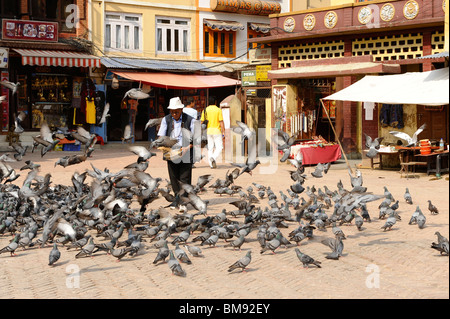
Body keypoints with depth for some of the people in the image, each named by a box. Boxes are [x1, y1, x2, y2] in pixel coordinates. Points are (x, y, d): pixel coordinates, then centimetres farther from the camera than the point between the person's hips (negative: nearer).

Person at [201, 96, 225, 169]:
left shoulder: (205, 110, 4)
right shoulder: (218, 110, -5)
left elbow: (201, 121, 2)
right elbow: (221, 122, -9)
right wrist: (223, 132, -5)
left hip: (208, 131, 4)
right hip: (217, 130, -4)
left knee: (210, 148, 10)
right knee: (219, 147, 1)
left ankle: (211, 164, 9)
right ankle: (214, 158, -24)